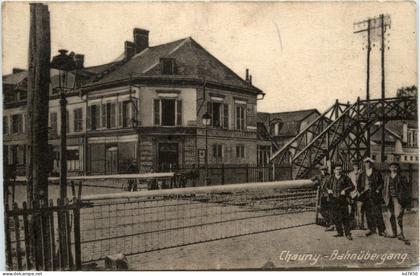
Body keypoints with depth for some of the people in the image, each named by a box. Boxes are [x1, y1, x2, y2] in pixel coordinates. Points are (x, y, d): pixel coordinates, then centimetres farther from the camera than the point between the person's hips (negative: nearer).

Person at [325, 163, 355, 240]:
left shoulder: (345, 178, 3)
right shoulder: (330, 178, 12)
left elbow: (352, 187, 3)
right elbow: (326, 186, 21)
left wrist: (345, 190, -13)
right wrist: (328, 190, 0)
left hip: (343, 200, -3)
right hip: (333, 200, 4)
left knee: (345, 217, -8)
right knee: (336, 217, 7)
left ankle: (348, 233, -3)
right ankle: (339, 232, 19)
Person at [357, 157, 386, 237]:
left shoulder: (377, 173, 2)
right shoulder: (362, 175, 13)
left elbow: (381, 183, 3)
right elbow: (359, 185, 19)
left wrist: (378, 190, -9)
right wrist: (360, 191, 5)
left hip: (375, 195, -4)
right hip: (366, 195, 4)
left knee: (377, 213, -7)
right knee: (369, 213, 5)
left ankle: (381, 230, 0)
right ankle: (372, 229, 12)